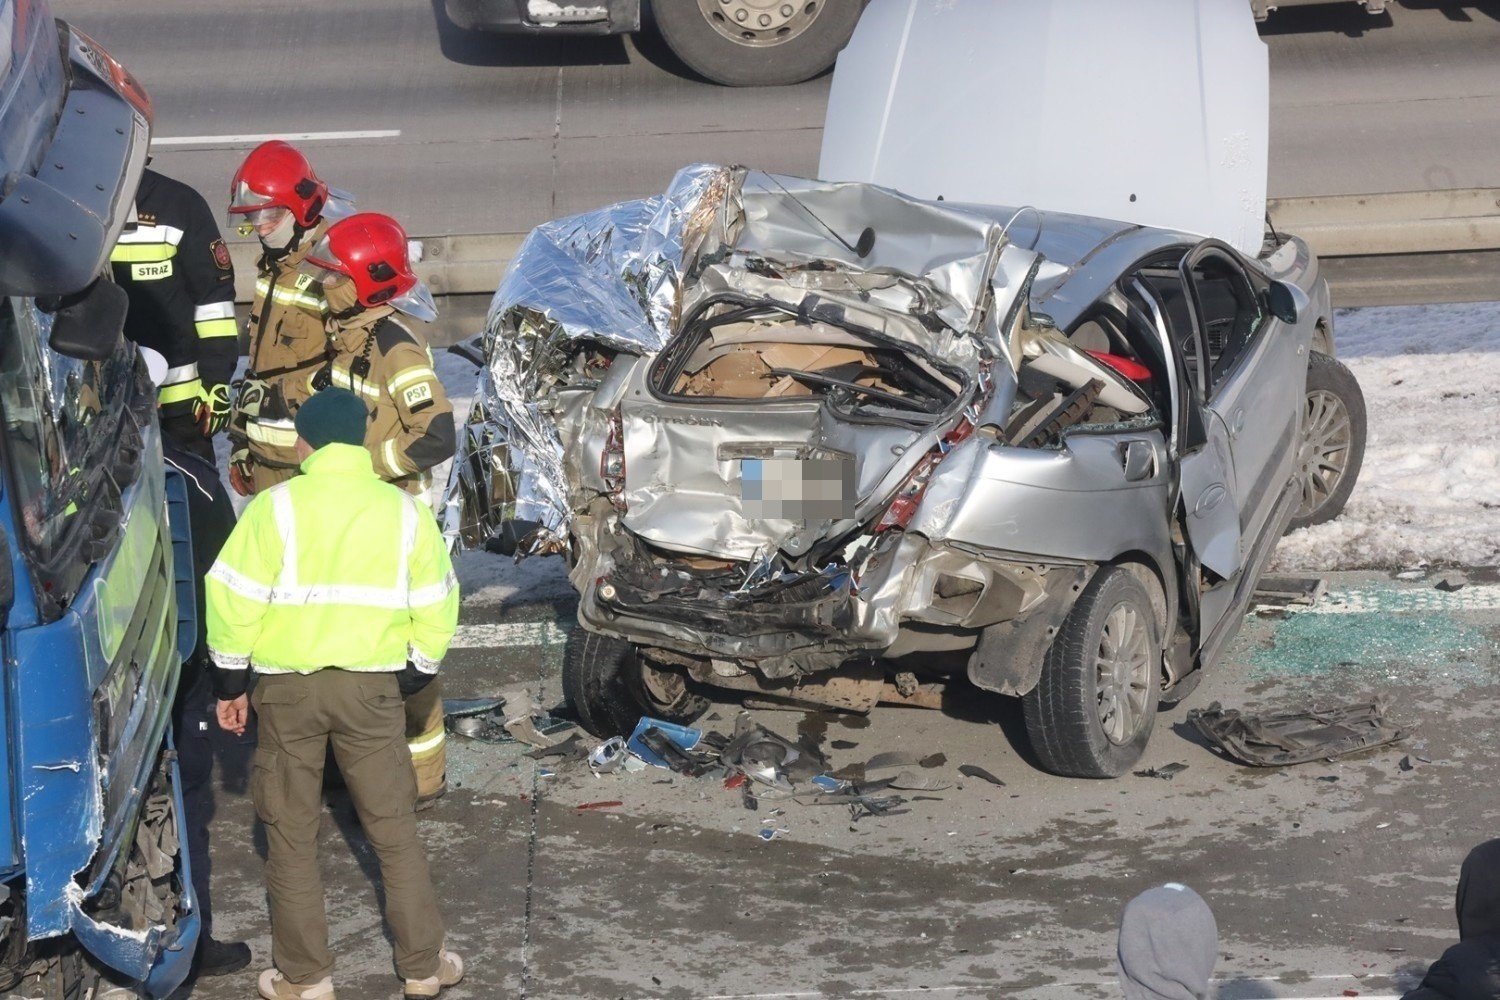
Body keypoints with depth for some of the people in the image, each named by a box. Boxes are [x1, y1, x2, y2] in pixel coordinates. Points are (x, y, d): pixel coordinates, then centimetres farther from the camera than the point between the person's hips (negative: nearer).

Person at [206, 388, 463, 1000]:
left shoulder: (276, 507, -6)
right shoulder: (403, 511, 2)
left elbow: (234, 600, -8)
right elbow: (435, 607, 4)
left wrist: (230, 681, 1)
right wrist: (417, 671, 17)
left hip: (287, 687, -2)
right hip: (373, 686, 2)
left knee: (291, 835, 9)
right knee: (394, 829, 10)